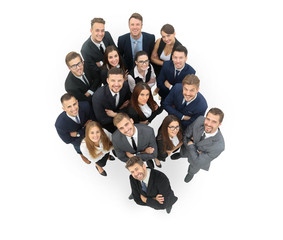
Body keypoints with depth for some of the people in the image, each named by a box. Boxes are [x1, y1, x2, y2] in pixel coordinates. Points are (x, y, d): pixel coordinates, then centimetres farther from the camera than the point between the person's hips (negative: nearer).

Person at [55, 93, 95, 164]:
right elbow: (67, 140, -25)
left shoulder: (85, 105, -40)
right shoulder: (60, 124, -43)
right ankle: (82, 154, 66)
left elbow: (92, 119, -21)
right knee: (79, 147, 31)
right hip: (75, 139, -1)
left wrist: (77, 133, -32)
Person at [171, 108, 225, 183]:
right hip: (188, 149, 2)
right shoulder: (200, 120, -35)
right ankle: (180, 155, 74)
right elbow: (185, 137, -19)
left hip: (200, 157, -2)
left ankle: (191, 173, 69)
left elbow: (197, 162, -37)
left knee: (194, 168, 33)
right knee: (183, 154, 37)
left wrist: (191, 145, -32)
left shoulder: (219, 146, -46)